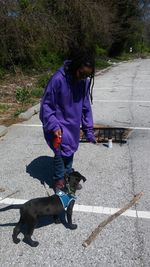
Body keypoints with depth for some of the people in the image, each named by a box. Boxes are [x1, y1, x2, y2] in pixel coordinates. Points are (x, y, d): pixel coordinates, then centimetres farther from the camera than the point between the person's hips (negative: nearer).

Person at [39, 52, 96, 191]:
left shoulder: (85, 81, -10)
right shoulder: (58, 79, -25)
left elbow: (86, 106, 0)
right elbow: (46, 104, -17)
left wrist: (89, 130, -2)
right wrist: (54, 126, -23)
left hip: (73, 124, 5)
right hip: (58, 124, -5)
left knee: (71, 151, 16)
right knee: (60, 153, -1)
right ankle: (59, 180, 22)